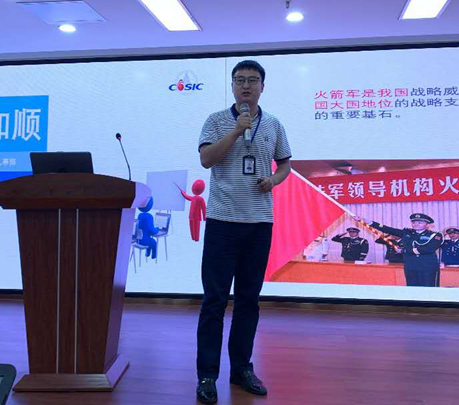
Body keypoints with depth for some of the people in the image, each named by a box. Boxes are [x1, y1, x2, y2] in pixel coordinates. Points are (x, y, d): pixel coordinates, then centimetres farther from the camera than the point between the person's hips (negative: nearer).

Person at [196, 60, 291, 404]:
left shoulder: (274, 125, 11)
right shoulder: (217, 121, 2)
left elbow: (285, 163, 18)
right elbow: (206, 159, -10)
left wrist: (274, 179, -2)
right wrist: (237, 130, -14)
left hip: (260, 221, 3)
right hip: (223, 219, -3)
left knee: (249, 298, 9)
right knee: (215, 298, -1)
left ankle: (242, 368, 22)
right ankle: (207, 374, 9)